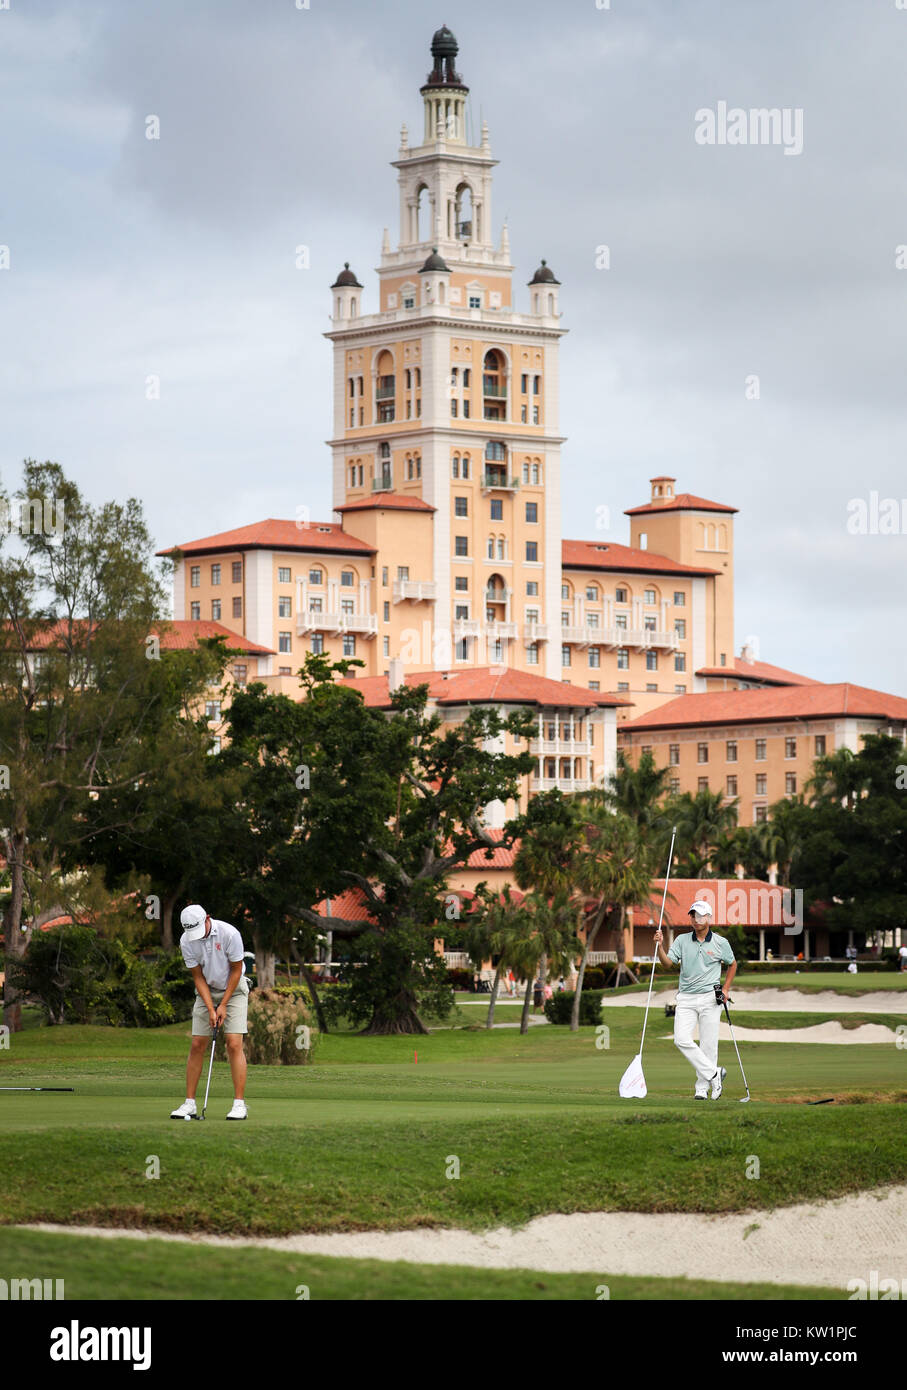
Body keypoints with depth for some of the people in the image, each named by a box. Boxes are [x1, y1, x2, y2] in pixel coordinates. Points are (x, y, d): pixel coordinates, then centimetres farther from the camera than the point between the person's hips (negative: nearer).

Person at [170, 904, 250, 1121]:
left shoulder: (229, 934, -24)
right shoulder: (186, 942, -14)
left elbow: (236, 970, -13)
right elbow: (198, 977, -7)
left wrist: (223, 1005, -13)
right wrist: (210, 1009, -16)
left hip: (233, 989, -3)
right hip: (206, 991, 3)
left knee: (234, 1044, -14)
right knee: (197, 1045, -3)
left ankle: (239, 1104, -15)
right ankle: (189, 1103, 2)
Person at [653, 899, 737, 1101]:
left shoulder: (720, 943, 2)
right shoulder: (682, 940, 5)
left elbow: (732, 964, 17)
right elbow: (669, 963, -1)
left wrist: (726, 989, 8)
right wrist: (660, 946, -17)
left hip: (710, 998, -1)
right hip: (686, 998, 1)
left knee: (708, 1044, -2)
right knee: (681, 1039, -15)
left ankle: (702, 1088, 7)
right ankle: (713, 1074, -5)